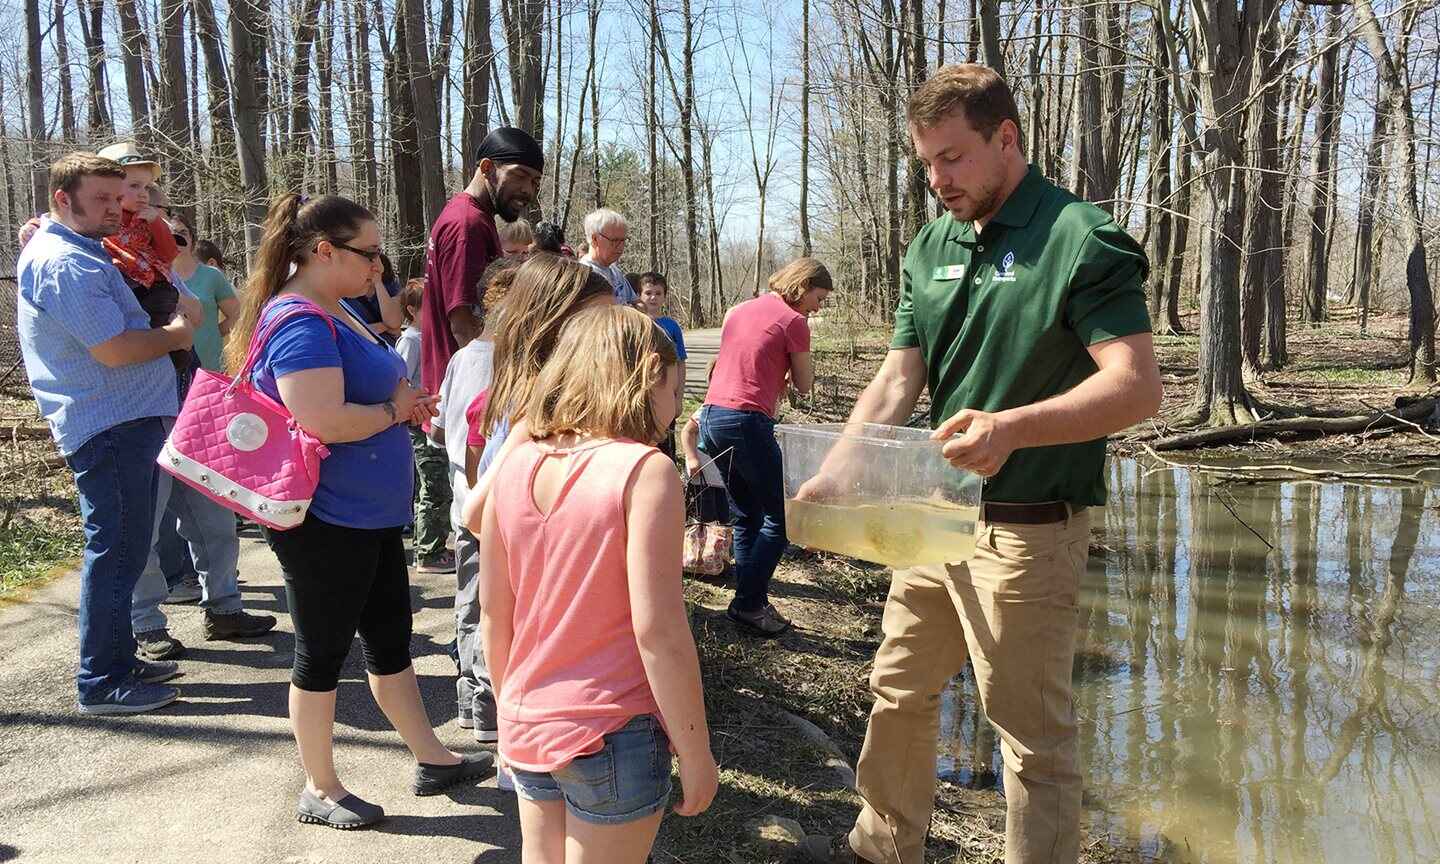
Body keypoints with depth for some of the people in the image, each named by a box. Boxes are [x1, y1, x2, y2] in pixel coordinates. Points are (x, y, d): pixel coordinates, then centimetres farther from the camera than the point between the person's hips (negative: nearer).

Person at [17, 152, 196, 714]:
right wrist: (174, 335, -7)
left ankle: (118, 660, 28)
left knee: (121, 548, 17)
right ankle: (101, 683, 3)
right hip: (110, 426, -11)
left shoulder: (76, 250, 18)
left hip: (126, 421, 11)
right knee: (116, 551, -5)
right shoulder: (65, 263, -16)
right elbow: (114, 349, -23)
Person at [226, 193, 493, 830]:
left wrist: (404, 397, 2)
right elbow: (325, 421, -31)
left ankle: (431, 760, 32)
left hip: (370, 514, 10)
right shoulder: (300, 323, -21)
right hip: (324, 520, -10)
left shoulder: (339, 313, 11)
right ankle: (320, 789, 23)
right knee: (323, 653, 6)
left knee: (390, 639, 18)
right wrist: (395, 409, -14)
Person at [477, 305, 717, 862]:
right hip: (614, 738, -5)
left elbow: (492, 617, 4)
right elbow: (657, 630, -21)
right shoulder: (645, 470, -18)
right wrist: (696, 754, -11)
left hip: (527, 728, 5)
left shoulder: (514, 467, -2)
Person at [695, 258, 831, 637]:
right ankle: (748, 603, -1)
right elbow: (804, 385, 2)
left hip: (712, 416, 8)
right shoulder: (793, 321, -5)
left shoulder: (738, 311, 18)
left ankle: (751, 603, 19)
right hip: (747, 421, -8)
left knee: (746, 516, 17)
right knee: (779, 517, 2)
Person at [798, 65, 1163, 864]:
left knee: (1032, 734, 5)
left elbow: (1137, 385, -21)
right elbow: (896, 382, 4)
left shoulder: (1080, 239, -13)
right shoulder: (931, 247, 9)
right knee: (898, 692, 20)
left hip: (1027, 532, -7)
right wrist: (830, 477, -10)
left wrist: (1011, 427, -36)